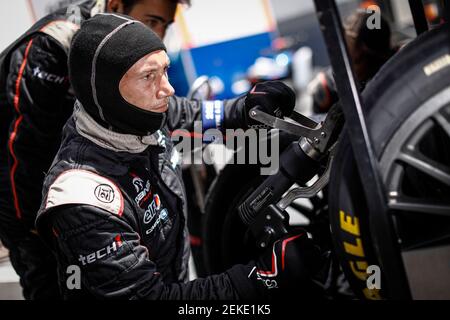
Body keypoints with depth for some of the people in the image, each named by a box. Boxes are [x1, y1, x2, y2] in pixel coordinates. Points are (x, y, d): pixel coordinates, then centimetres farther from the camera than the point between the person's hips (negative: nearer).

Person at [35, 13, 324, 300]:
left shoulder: (144, 114, -10)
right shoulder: (84, 202, -30)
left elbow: (195, 116, 11)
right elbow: (147, 295, -28)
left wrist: (247, 109, -9)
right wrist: (269, 273, -32)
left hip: (179, 281, 6)